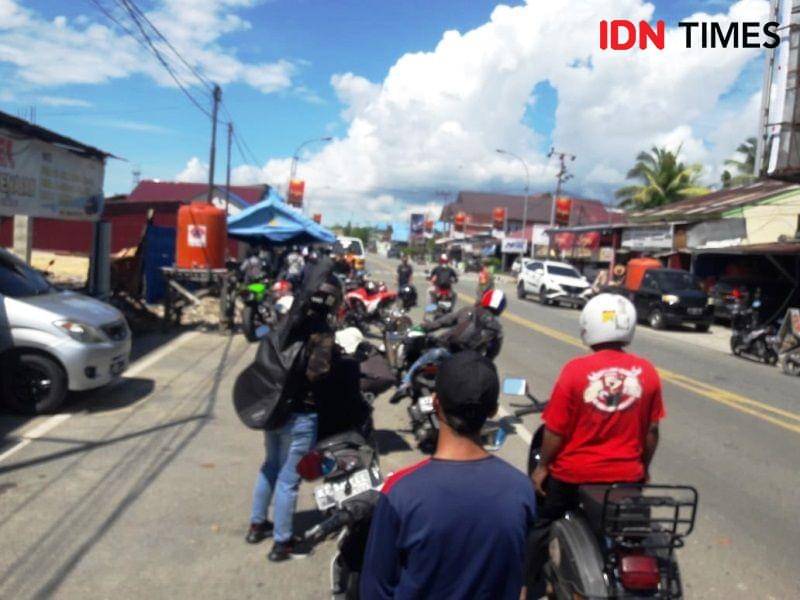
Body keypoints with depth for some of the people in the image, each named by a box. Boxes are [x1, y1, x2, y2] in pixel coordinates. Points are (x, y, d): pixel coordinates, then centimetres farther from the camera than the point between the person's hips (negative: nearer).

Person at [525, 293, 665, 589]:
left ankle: (529, 582, 35)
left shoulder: (576, 370, -19)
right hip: (627, 474, 2)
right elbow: (651, 430, 1)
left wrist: (542, 467, 1)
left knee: (542, 523, 21)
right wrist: (644, 467, 16)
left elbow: (556, 430, -14)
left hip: (574, 472, -2)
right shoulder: (647, 373, -9)